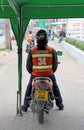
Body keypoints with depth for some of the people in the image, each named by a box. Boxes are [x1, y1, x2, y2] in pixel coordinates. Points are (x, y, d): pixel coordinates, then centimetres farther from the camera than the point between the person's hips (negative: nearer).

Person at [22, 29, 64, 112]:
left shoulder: (32, 51, -12)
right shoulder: (52, 50, -13)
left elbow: (28, 66, -4)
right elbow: (55, 64, -3)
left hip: (35, 74, 0)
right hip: (49, 74, 0)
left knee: (29, 88, 25)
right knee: (55, 87, 27)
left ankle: (25, 106, 29)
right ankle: (60, 104, 36)